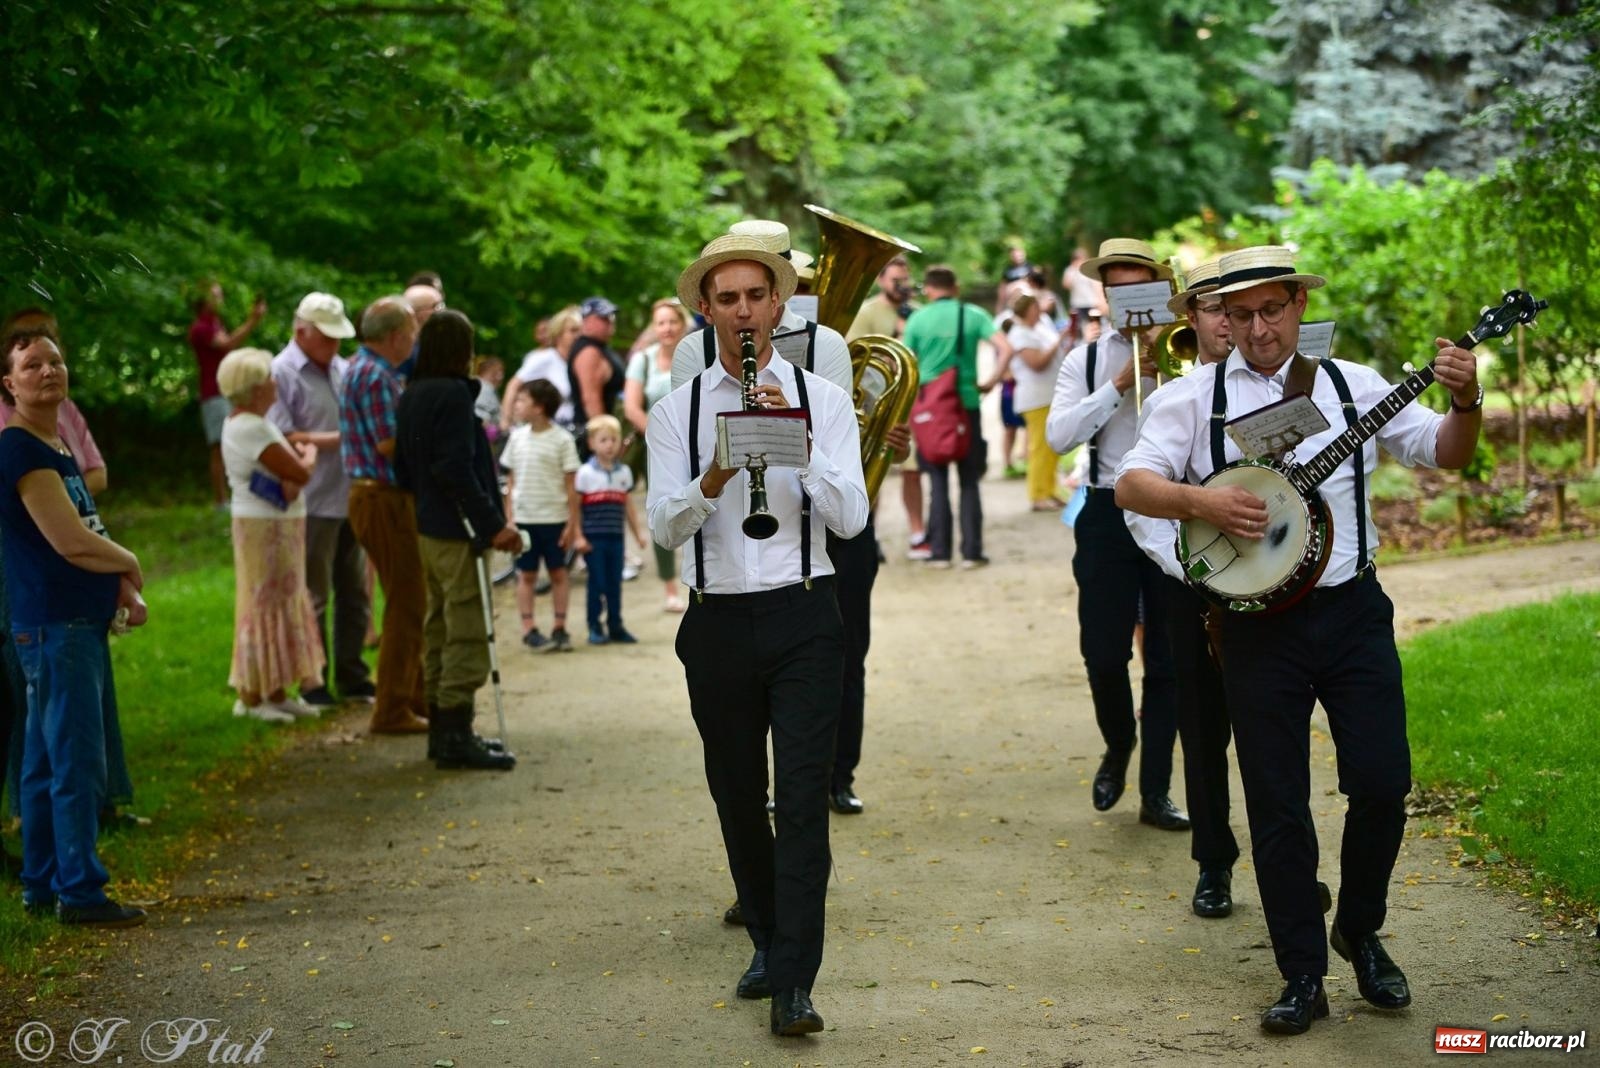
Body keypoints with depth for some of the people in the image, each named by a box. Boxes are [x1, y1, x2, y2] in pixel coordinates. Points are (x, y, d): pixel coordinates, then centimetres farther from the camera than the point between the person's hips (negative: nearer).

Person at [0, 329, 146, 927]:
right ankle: (80, 893, -3)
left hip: (81, 624, 10)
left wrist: (121, 587, 6)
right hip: (55, 628, -10)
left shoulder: (58, 447, 16)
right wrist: (128, 563, -3)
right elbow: (70, 541, -20)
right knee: (78, 765, -8)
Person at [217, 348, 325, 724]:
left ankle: (276, 692, 21)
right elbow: (300, 473, -22)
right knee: (266, 605, -6)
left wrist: (293, 476, -14)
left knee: (285, 604, 14)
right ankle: (252, 696, -1)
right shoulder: (251, 429, -19)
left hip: (278, 525, 10)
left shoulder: (252, 424, 14)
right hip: (266, 527, -10)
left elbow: (291, 471, 10)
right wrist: (309, 454, 0)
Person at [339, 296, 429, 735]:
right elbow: (390, 443, -24)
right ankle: (391, 711, 0)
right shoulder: (375, 376, -18)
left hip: (376, 496, 11)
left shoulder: (363, 368, 15)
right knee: (405, 604, -5)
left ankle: (414, 696, 28)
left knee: (407, 601, 19)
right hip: (385, 499, -11)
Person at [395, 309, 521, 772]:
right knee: (467, 632, -6)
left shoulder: (410, 397, 12)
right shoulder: (453, 394, -15)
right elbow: (457, 469, -22)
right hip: (457, 531, -10)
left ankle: (442, 730, 21)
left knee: (439, 629, 15)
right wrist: (493, 525, -21)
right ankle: (455, 735, -6)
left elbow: (402, 468, 16)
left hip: (428, 528, 10)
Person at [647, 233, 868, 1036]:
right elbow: (664, 526, -6)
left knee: (802, 801, -9)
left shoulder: (822, 399, 2)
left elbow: (851, 517, -7)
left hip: (803, 617, -2)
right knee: (737, 798, 13)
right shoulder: (675, 411, 5)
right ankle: (768, 941, 32)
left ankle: (793, 984, -9)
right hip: (717, 623, 2)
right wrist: (712, 478, -24)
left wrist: (800, 446, -18)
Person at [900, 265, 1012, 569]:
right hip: (967, 404, 0)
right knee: (969, 482, 7)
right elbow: (1006, 349, -12)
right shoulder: (974, 315, -1)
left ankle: (939, 551, 5)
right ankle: (972, 551, 5)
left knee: (938, 481, 7)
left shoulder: (917, 319, -2)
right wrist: (991, 382, -1)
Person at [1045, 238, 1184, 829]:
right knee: (1104, 653, -3)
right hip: (1110, 513, 0)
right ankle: (1118, 746, 27)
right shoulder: (1085, 359, 7)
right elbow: (1059, 434, -7)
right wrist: (1120, 384, -13)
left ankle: (1156, 791, 11)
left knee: (1168, 659, 3)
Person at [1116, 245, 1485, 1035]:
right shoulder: (1197, 397, 2)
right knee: (1276, 808, 4)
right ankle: (1303, 977, 15)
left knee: (1383, 783, -2)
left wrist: (1465, 405, -15)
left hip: (1353, 611, 1)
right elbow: (1131, 483, -4)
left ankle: (1360, 932, 24)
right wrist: (1200, 502, -21)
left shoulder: (1351, 385, 6)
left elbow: (1444, 453, 4)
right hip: (1258, 622, -1)